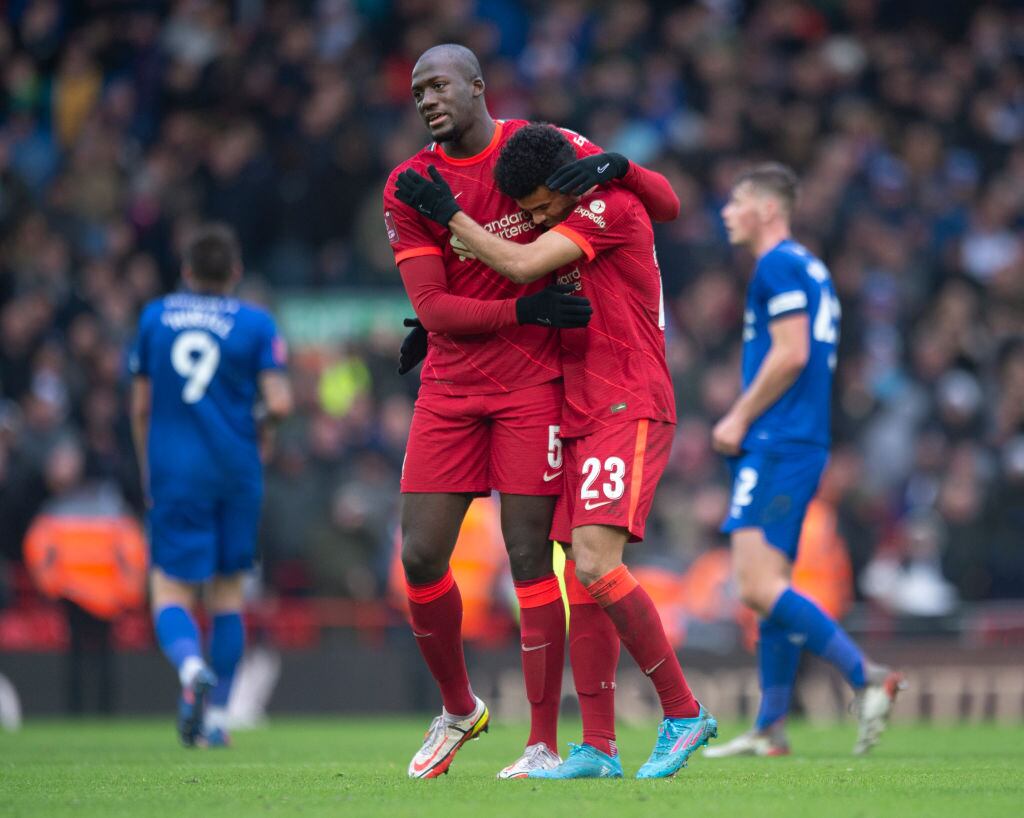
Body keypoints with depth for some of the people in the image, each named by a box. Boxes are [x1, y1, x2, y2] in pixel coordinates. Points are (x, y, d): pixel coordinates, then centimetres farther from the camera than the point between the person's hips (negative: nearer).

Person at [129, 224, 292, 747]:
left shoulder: (154, 318, 6)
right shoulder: (256, 324, 0)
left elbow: (140, 407, 10)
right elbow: (278, 404, -9)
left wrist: (148, 471, 21)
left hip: (173, 473, 0)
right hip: (236, 469, 0)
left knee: (171, 591, -2)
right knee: (228, 589, 14)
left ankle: (191, 666, -35)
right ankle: (217, 718, 14)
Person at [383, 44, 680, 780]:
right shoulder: (410, 187, 1)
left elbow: (667, 206, 3)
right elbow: (433, 310, -6)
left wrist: (615, 167, -17)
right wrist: (526, 310, -18)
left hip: (531, 383, -2)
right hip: (450, 387, 3)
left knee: (530, 557, -6)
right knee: (420, 557, -2)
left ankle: (545, 744, 0)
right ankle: (459, 708, 21)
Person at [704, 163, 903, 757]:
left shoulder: (780, 265, -9)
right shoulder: (811, 269, 21)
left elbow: (791, 353, -19)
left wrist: (739, 419, -11)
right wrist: (746, 424, 19)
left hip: (778, 446, -10)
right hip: (803, 444, 10)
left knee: (759, 586, -16)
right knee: (771, 588, 9)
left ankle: (867, 676, -21)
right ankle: (769, 731, 9)